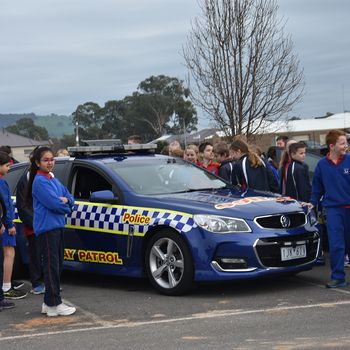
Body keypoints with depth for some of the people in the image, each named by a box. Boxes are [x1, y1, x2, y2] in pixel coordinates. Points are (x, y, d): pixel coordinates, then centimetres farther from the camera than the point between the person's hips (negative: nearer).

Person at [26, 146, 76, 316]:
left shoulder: (53, 180, 17)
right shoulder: (39, 181, -11)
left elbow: (69, 198, 15)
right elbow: (53, 203, -20)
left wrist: (65, 200, -8)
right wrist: (66, 207, -2)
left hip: (57, 226, 9)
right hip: (46, 228, -9)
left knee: (57, 265, 12)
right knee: (51, 266, -7)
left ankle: (49, 303, 19)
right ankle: (53, 305, -4)